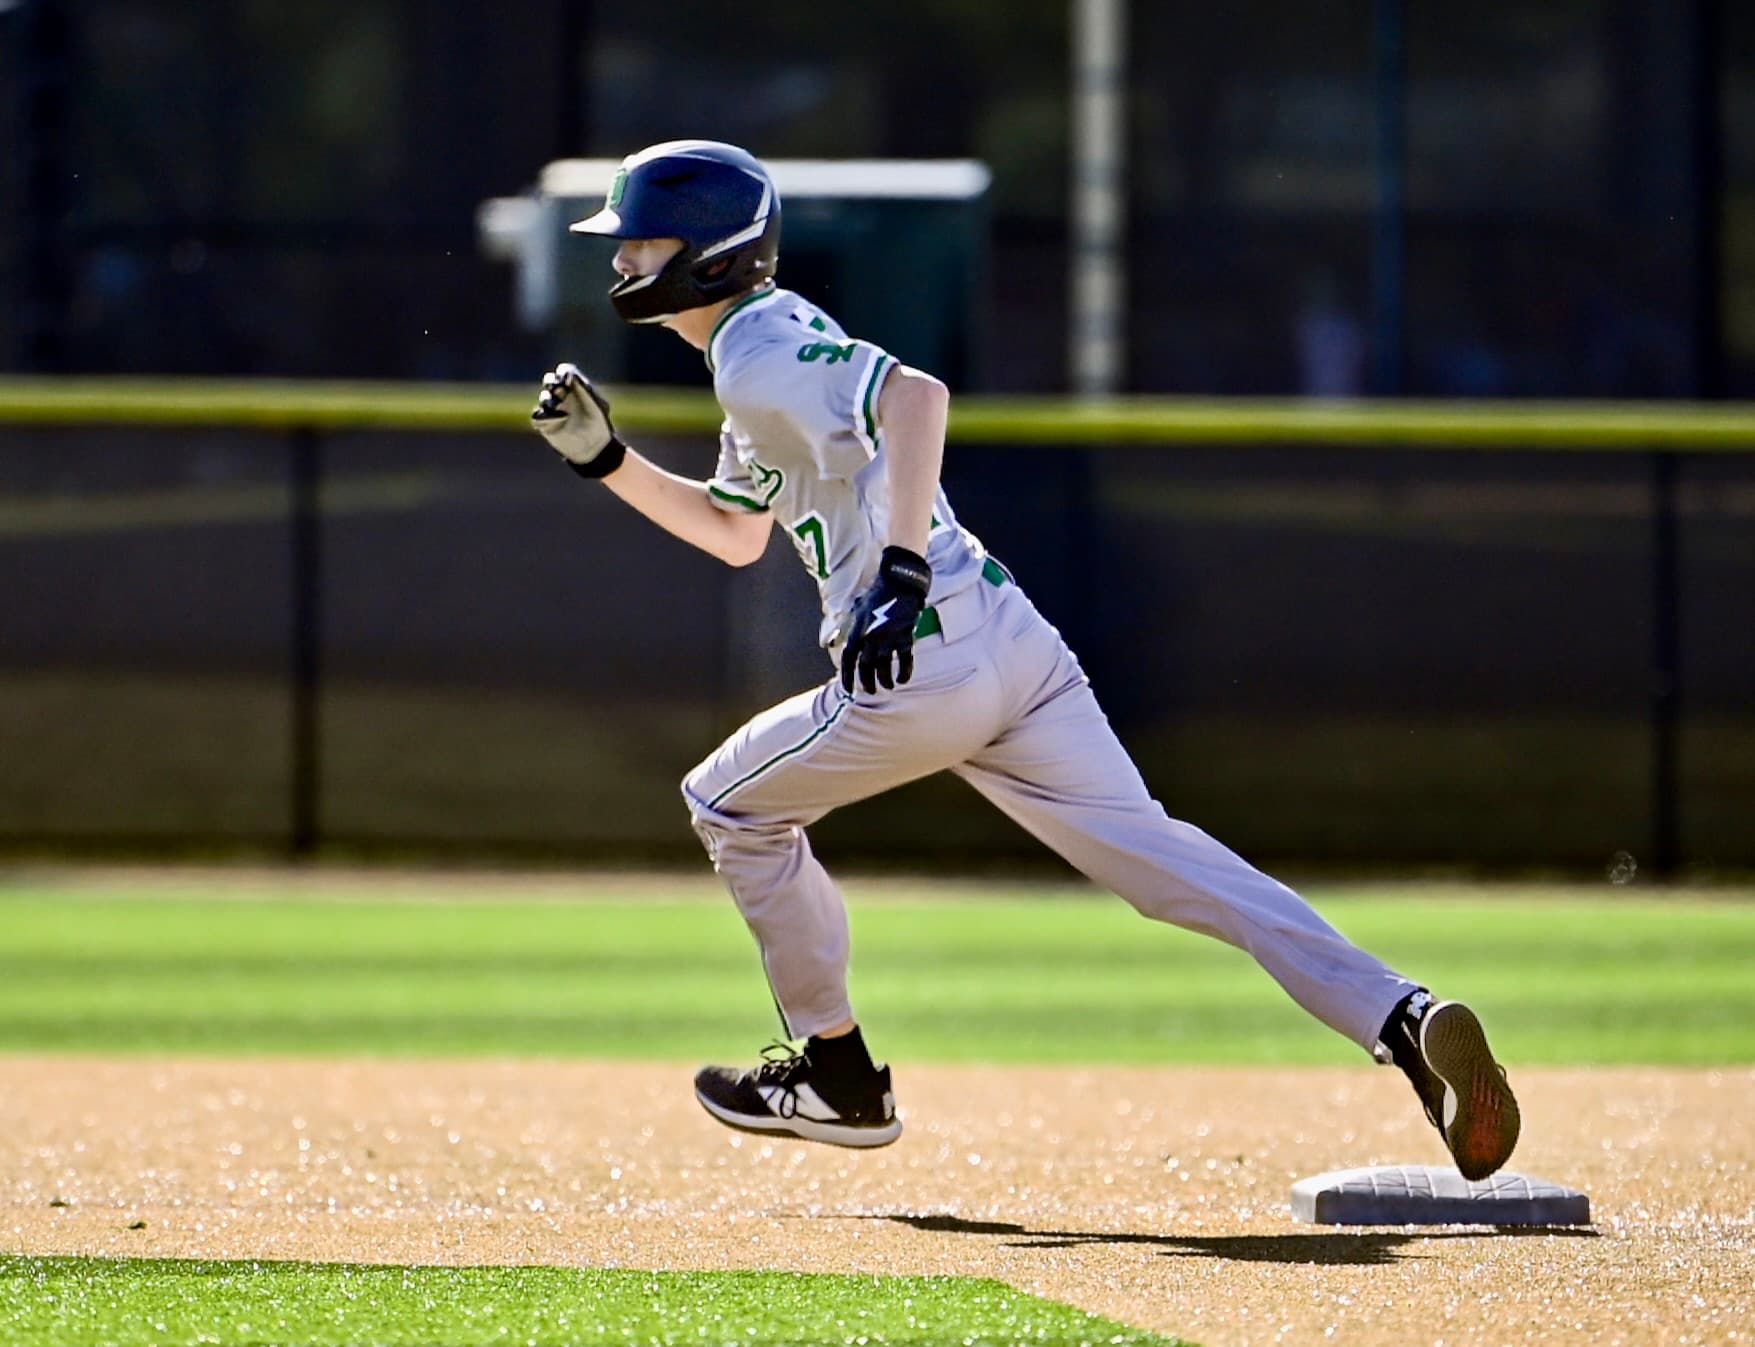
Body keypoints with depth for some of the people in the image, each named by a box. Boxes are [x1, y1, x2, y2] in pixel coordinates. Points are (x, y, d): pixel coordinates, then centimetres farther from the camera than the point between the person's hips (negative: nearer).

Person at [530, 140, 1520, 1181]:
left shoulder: (758, 351, -5)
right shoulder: (772, 346, 25)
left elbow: (913, 390, -24)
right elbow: (737, 535, 38)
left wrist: (900, 568, -31)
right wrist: (607, 459, 30)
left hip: (920, 670, -9)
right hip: (1017, 645, 9)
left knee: (732, 805, 16)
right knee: (1160, 857, -3)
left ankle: (837, 1072, 21)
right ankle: (1405, 1020, -20)